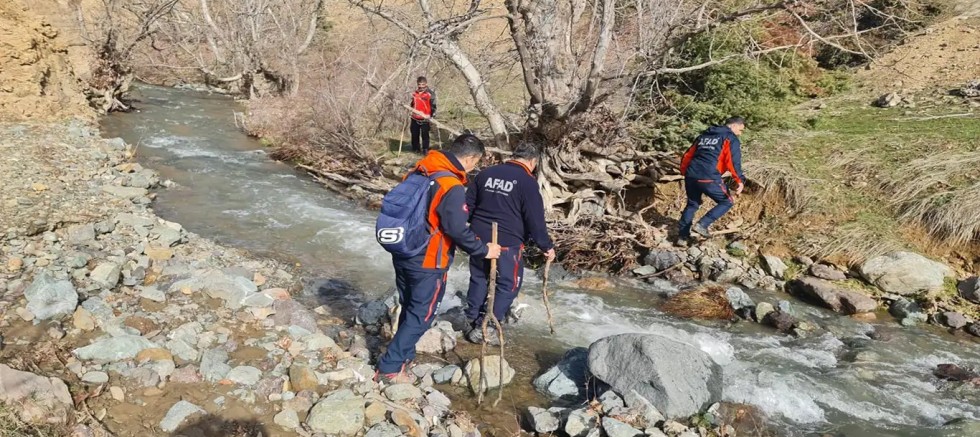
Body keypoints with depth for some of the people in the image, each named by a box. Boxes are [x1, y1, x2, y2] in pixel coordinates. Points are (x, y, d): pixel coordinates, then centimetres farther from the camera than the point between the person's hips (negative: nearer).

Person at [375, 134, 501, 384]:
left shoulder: (420, 170, 3)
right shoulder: (453, 187, -22)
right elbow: (458, 230, -22)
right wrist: (484, 250, -7)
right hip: (427, 263, -8)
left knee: (409, 308, 22)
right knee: (421, 315, 6)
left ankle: (405, 355, 35)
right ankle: (389, 369, 10)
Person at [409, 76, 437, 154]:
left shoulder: (430, 94, -7)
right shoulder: (414, 93, 9)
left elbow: (433, 106, -5)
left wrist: (433, 115, -12)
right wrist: (410, 115, 22)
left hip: (425, 118, -5)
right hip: (415, 118, 5)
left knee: (425, 134, -3)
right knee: (414, 134, 11)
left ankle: (425, 149, 6)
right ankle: (415, 148, 25)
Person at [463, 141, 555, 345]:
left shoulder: (486, 173, 8)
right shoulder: (527, 182, -9)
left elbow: (468, 206, 13)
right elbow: (535, 219, -10)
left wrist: (474, 230, 26)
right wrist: (547, 246, 1)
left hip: (479, 239, 6)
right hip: (507, 244, -6)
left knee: (479, 280, 20)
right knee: (507, 286, 9)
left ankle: (474, 323, 29)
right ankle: (486, 329, 10)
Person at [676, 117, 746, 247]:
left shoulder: (704, 135, 25)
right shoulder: (731, 139, 5)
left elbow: (687, 155, 25)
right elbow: (734, 162, -9)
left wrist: (685, 172, 34)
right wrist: (740, 181, -11)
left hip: (691, 176, 6)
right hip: (709, 179, -6)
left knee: (692, 204, 24)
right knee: (727, 202, 13)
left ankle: (682, 236, 22)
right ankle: (702, 225, 0)